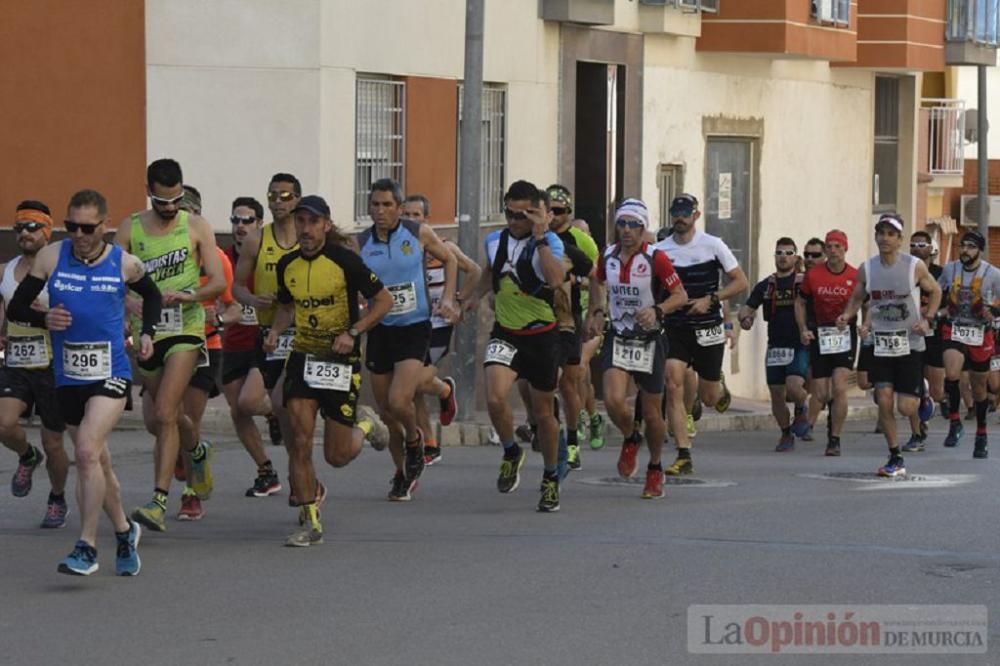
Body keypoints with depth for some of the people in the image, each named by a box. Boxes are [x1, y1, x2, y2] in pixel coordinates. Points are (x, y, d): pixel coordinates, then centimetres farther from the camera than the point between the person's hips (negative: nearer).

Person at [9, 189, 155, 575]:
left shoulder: (124, 264, -2)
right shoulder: (51, 258, -1)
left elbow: (152, 296, 20)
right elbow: (16, 308, 3)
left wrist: (147, 333, 6)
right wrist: (43, 319, -16)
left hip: (111, 374, -3)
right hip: (68, 378, 3)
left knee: (88, 451, -22)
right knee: (97, 463, 14)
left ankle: (87, 547, -20)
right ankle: (124, 532, 36)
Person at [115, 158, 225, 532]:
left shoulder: (196, 227, -1)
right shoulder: (130, 229, 4)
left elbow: (219, 282, -3)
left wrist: (187, 295, -22)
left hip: (185, 329, -4)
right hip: (147, 333, 4)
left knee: (164, 414, -17)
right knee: (159, 420, 16)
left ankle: (160, 500, -19)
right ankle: (197, 452, 48)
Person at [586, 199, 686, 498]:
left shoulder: (656, 258, -13)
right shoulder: (607, 256, 0)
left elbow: (681, 296, -11)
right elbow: (597, 281, 22)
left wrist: (657, 310, -28)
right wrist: (596, 312, 10)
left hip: (649, 341, -2)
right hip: (618, 338, 2)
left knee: (651, 413, 5)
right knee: (613, 401, -19)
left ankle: (655, 468, 29)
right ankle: (631, 439, 15)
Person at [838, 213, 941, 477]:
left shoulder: (915, 267, -9)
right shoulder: (866, 269, -1)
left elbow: (935, 292, 5)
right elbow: (857, 298, 11)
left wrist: (926, 320, -10)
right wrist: (847, 315, -9)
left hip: (910, 344, -2)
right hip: (881, 344, 3)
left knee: (907, 408, -6)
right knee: (884, 402, -7)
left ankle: (923, 396, 33)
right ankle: (895, 460, 6)